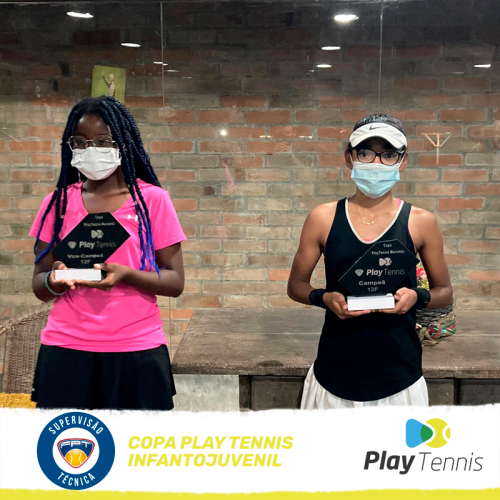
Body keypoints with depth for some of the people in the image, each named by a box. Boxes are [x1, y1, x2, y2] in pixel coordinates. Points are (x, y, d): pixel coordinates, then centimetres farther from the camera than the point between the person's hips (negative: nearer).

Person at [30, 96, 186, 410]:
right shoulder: (58, 202, 7)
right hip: (65, 350, 2)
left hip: (137, 351, -2)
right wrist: (55, 280, -15)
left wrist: (125, 275, -20)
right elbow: (39, 286, 8)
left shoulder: (153, 199, -1)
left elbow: (175, 282, -2)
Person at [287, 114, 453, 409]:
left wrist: (417, 297, -14)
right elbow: (296, 285, 6)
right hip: (335, 372, 0)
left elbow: (445, 293, 8)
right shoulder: (323, 219, -2)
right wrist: (326, 298, -14)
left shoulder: (420, 222, -2)